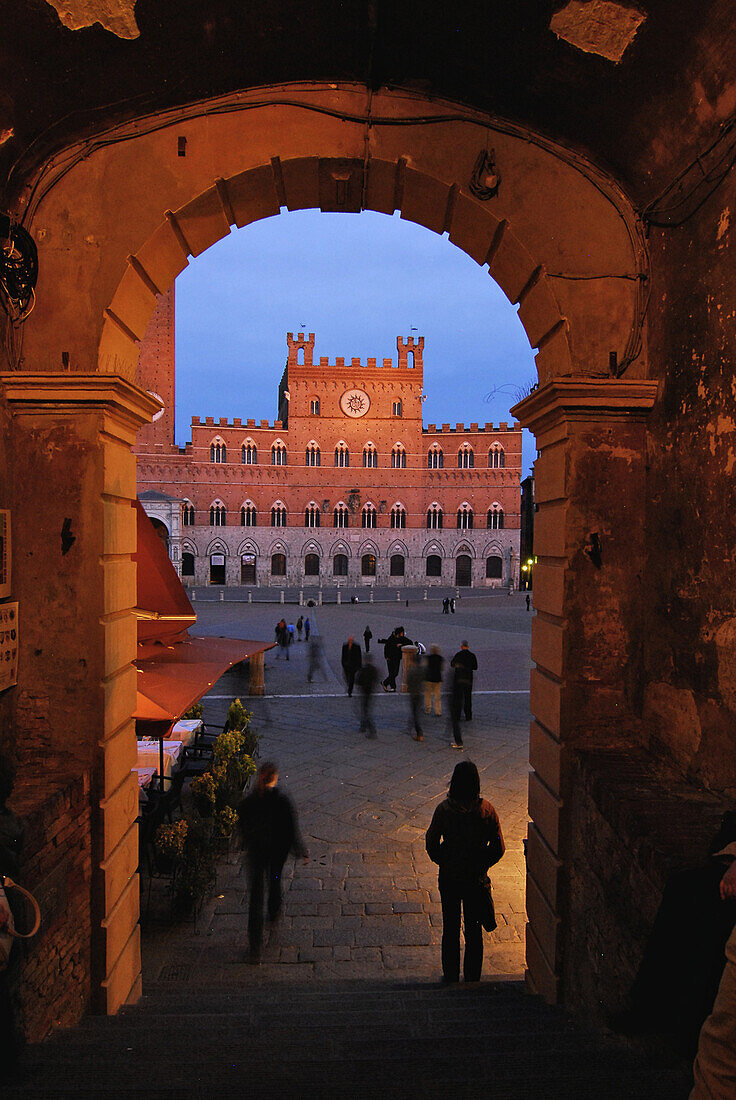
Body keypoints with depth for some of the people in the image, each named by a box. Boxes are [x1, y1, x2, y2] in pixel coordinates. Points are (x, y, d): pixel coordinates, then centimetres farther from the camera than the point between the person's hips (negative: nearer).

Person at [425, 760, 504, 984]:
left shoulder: (444, 809, -18)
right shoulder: (487, 810, -15)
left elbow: (431, 842, -9)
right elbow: (498, 848, -7)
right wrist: (482, 864, 8)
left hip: (449, 875, -1)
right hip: (476, 877, 1)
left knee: (450, 926, 15)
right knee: (473, 926, 17)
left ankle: (451, 976, 26)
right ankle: (472, 976, 28)